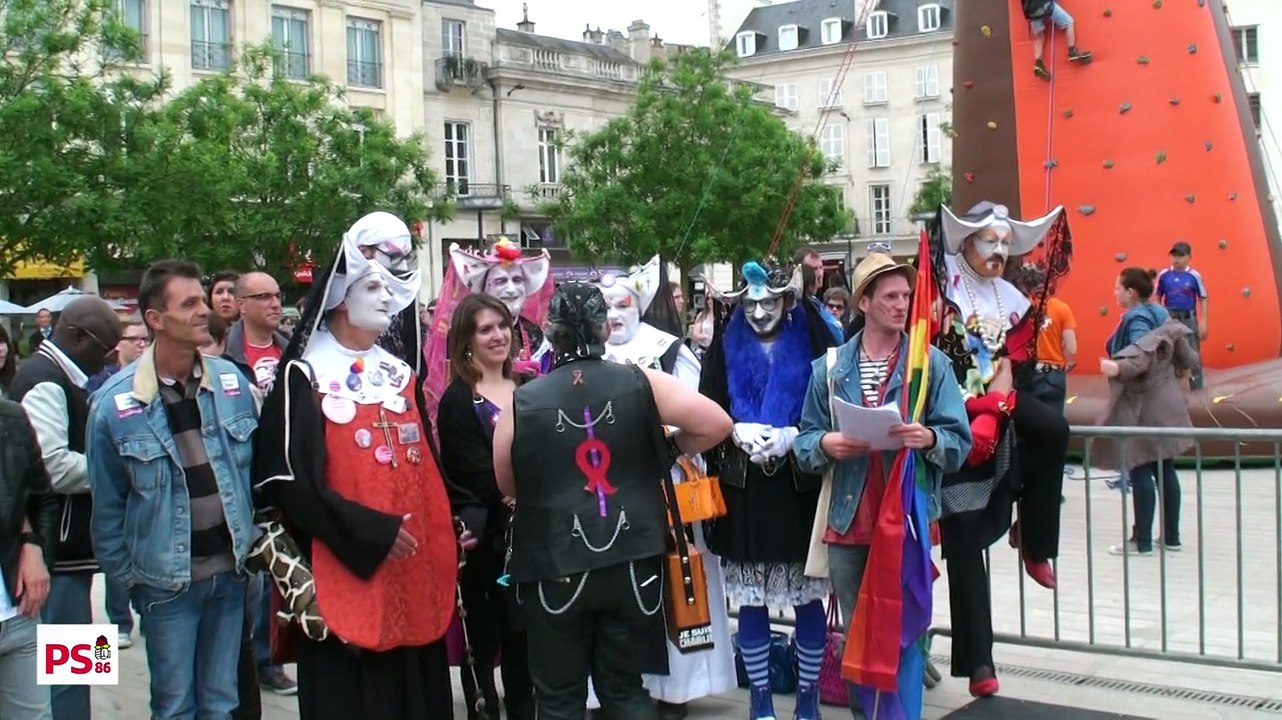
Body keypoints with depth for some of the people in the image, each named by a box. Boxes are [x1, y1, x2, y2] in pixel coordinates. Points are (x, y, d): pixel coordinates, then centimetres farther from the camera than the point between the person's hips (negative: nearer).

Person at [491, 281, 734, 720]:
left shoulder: (521, 403, -5)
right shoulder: (641, 385, -5)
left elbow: (506, 485, 7)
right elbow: (717, 424, -7)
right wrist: (669, 451, 10)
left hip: (554, 570, -1)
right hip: (632, 563, 2)